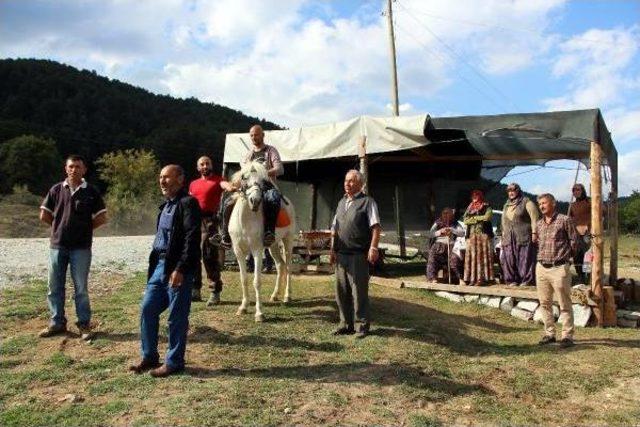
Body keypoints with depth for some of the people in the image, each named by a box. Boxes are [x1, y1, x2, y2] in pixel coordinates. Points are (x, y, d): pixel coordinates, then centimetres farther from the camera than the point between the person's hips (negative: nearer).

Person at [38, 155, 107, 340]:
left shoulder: (91, 192, 0)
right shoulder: (56, 190, 6)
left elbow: (101, 218, 1)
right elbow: (44, 215, 11)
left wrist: (85, 228, 2)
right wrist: (60, 227, 8)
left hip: (81, 247, -3)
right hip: (57, 245, 3)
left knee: (81, 288, 2)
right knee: (55, 287, 9)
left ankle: (84, 324, 12)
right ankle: (57, 323, 22)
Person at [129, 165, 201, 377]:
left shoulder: (188, 203, -11)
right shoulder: (166, 206, 17)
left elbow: (192, 239, -18)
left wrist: (180, 269, -22)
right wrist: (154, 266, 16)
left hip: (178, 269, -9)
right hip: (160, 265, 9)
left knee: (177, 317, 1)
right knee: (147, 309, 10)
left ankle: (174, 362, 13)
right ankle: (149, 357, 24)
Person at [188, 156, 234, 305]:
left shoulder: (217, 180, 5)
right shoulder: (193, 184, 21)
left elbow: (225, 185, -17)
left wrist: (230, 188, -41)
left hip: (209, 220, -6)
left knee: (210, 256, -8)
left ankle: (215, 293, -5)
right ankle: (195, 290, 20)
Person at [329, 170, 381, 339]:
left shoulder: (367, 202, -4)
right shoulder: (341, 202, 17)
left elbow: (375, 226, -11)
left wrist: (373, 247, -20)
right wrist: (332, 249, 15)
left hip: (358, 255, -7)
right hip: (341, 254, 7)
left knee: (359, 291, -2)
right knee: (341, 290, 11)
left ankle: (363, 324, 10)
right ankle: (346, 324, 22)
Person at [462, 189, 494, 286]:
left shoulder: (487, 207, 8)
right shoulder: (469, 208, 20)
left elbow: (487, 217, -11)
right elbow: (465, 220, 7)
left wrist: (474, 217, -1)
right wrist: (479, 219, -4)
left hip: (484, 234, -4)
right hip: (471, 235, 4)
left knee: (483, 256, -10)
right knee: (472, 257, -4)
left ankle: (483, 278, -12)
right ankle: (473, 278, -5)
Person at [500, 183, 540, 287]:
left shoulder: (526, 202, 1)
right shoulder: (506, 205, 21)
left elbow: (535, 217, -6)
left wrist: (534, 232, -15)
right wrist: (503, 237, 19)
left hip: (524, 236, -6)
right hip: (509, 238, 6)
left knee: (525, 258, -7)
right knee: (509, 259, 2)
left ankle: (527, 280, -3)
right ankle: (513, 280, 9)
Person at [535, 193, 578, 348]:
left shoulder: (564, 220, -5)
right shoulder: (539, 224, 13)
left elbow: (573, 241, -1)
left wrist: (563, 254, 3)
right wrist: (543, 255, 14)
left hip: (559, 267, -6)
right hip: (541, 267, 6)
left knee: (565, 305, 0)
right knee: (544, 303, 10)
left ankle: (567, 336, 7)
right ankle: (549, 334, 20)